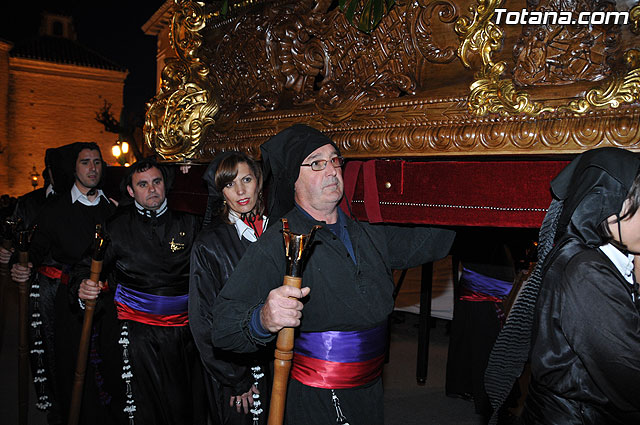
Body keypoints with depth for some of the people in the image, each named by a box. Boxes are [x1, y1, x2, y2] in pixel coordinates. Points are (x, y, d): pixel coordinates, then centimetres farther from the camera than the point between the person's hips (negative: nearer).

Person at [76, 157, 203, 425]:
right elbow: (86, 268, 4)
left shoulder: (188, 223, 6)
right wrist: (84, 287, -16)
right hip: (140, 334, -2)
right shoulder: (117, 227, 2)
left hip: (184, 330, 2)